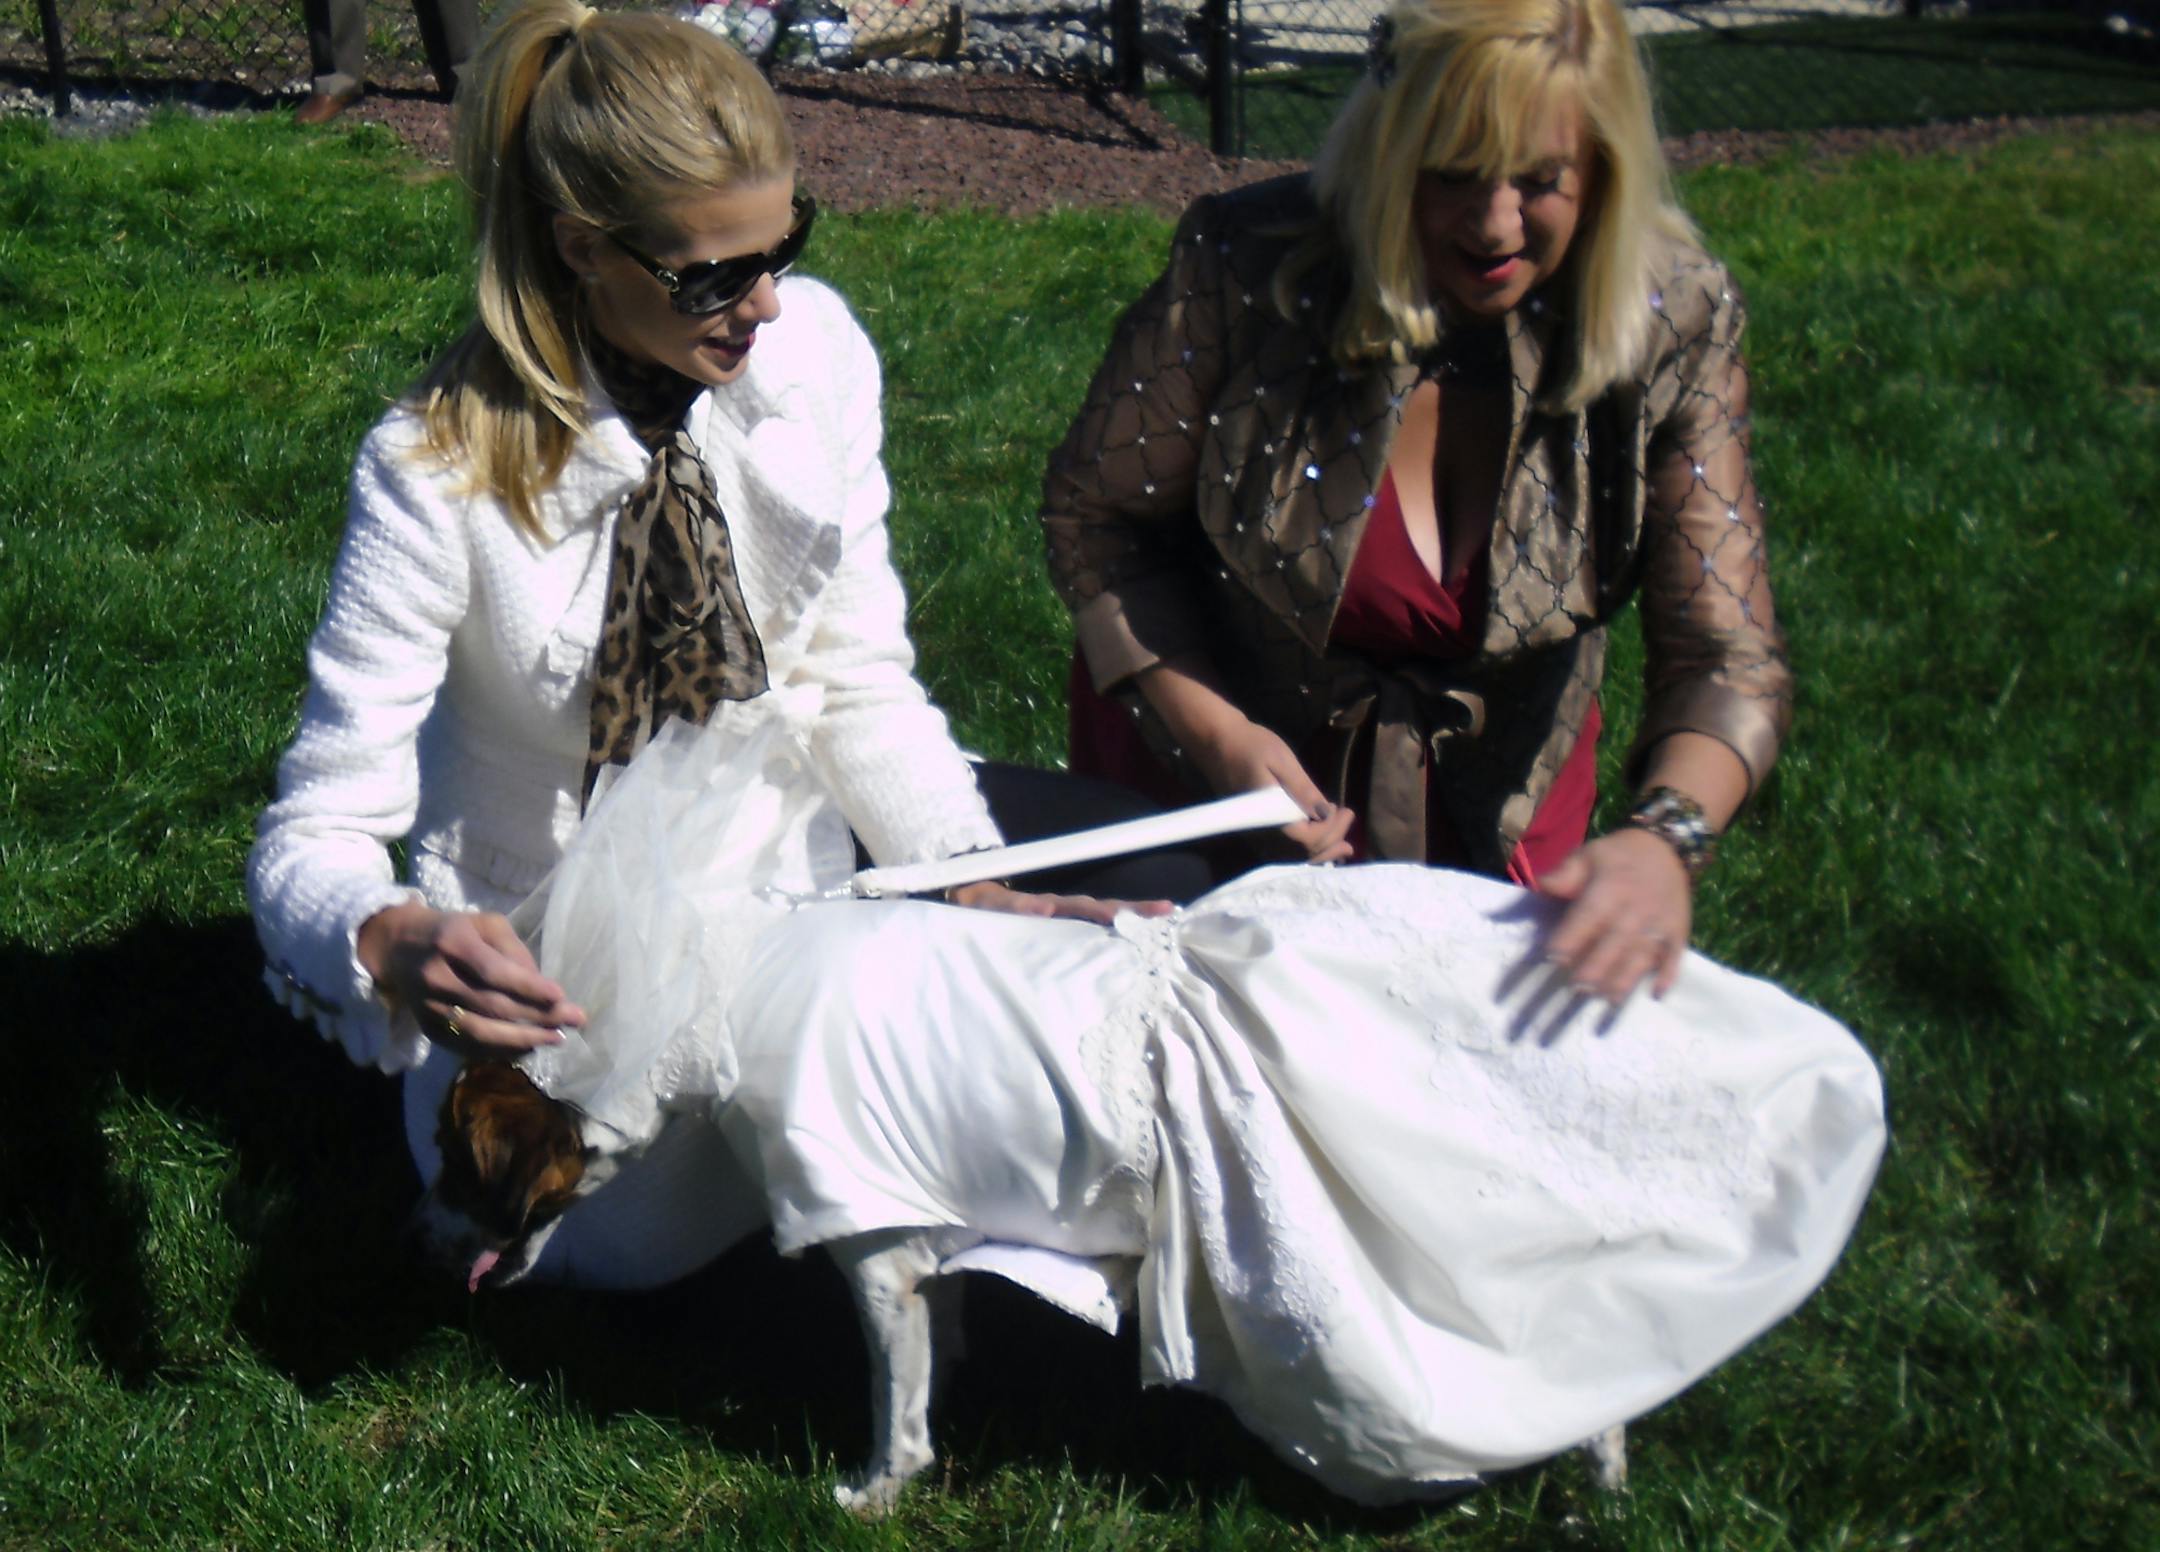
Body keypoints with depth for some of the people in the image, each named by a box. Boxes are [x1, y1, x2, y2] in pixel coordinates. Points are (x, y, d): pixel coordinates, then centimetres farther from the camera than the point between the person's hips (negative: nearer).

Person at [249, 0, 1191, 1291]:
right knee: (643, 1225, -33)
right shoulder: (442, 471, -22)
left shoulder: (814, 349, -10)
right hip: (555, 973, -3)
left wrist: (974, 885, -18)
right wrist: (396, 941, -44)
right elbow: (320, 833, -20)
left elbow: (859, 679, -2)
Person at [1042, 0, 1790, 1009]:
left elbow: (1725, 659, -20)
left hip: (1493, 807, 1)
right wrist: (1214, 730, -25)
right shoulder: (1249, 269, -24)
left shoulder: (1675, 321, -20)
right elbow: (1093, 514, -12)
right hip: (1214, 767, -1)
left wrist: (1666, 837, -41)